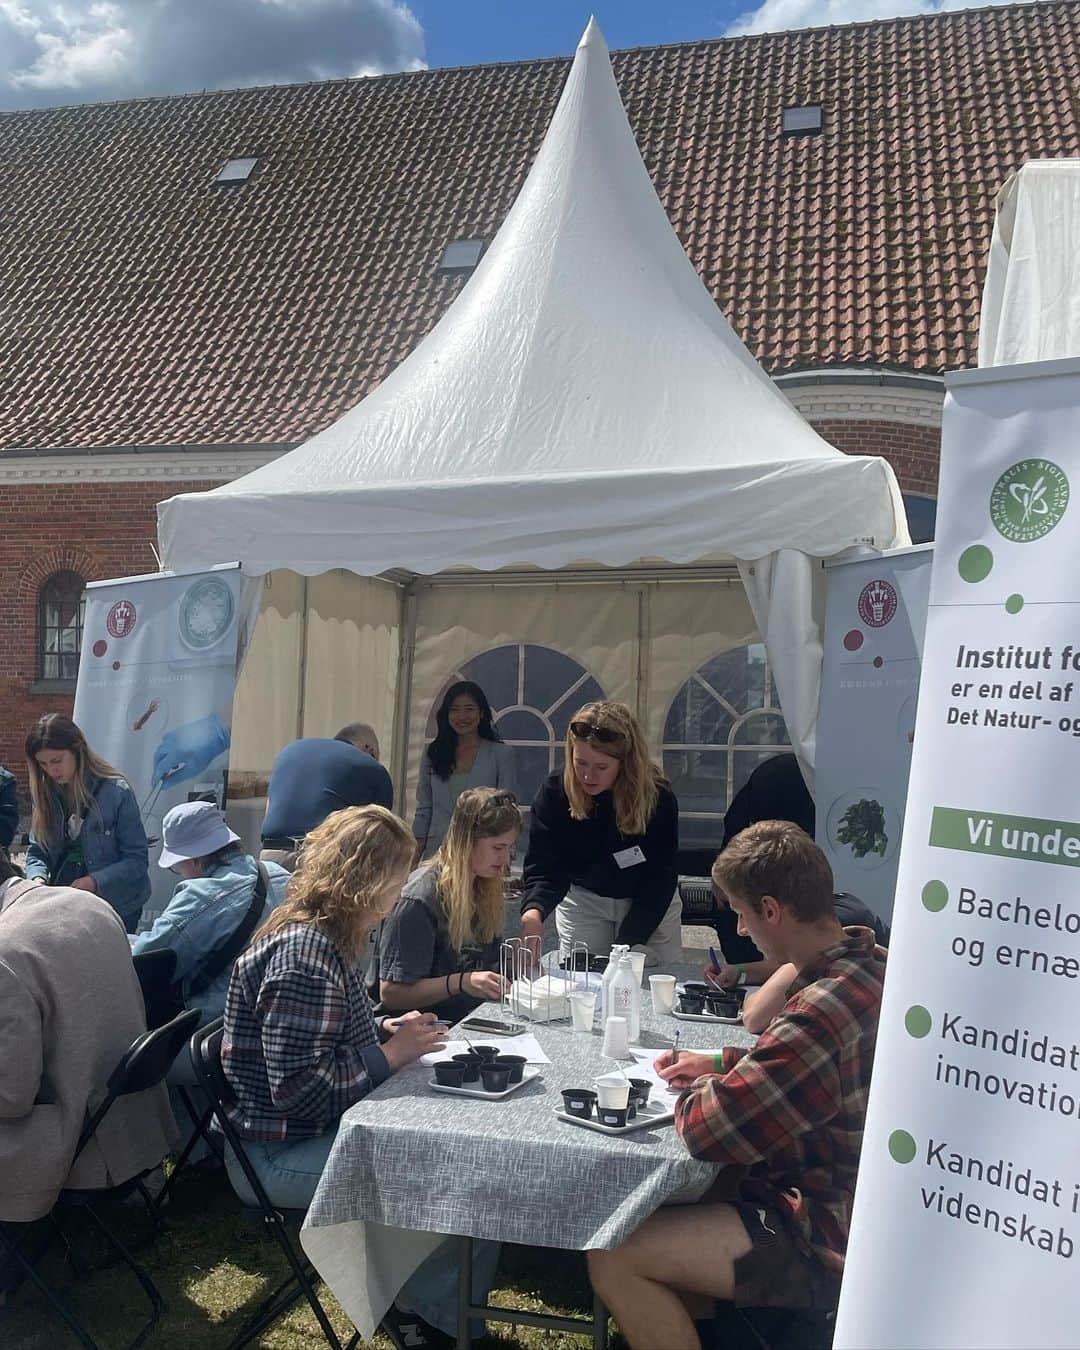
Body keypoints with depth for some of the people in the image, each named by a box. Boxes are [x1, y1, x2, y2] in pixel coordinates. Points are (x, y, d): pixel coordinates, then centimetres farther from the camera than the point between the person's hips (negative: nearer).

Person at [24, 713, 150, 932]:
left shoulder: (116, 792, -15)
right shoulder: (45, 794, -1)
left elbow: (137, 860, -14)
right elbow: (36, 852, 6)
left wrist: (95, 881, -28)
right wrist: (37, 878, -15)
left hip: (115, 906, -4)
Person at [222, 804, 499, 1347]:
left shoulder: (328, 935, 6)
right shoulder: (303, 954, -25)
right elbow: (298, 1088, -28)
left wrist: (385, 1028, 4)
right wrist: (390, 1054, -18)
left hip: (322, 1128, 10)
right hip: (282, 1155, -10)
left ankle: (418, 1295, 15)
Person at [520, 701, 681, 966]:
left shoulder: (658, 798, -25)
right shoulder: (554, 792, -22)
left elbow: (659, 881, -20)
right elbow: (544, 867, -25)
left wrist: (627, 945, -27)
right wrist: (533, 910, -46)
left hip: (651, 904, -1)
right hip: (582, 900, 1)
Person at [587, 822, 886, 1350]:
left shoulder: (824, 1013, -34)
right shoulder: (867, 964, -2)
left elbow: (709, 1128, -27)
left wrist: (699, 1087, -5)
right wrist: (722, 1065, 5)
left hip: (824, 1242, -10)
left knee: (613, 1259, -12)